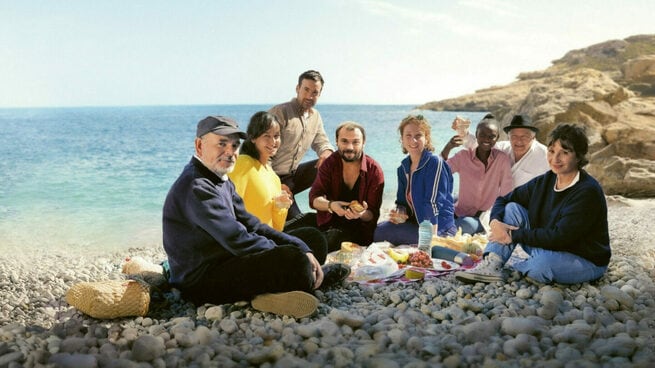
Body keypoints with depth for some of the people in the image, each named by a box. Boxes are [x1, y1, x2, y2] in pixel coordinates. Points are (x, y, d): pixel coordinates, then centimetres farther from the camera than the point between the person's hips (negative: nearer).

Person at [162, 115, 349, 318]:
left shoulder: (222, 181, 13)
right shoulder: (196, 188, -21)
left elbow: (252, 225, 10)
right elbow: (239, 241, -25)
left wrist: (303, 249, -3)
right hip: (201, 283, -11)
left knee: (314, 239, 13)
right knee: (293, 257, -30)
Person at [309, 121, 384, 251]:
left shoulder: (374, 170, -6)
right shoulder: (330, 163, 1)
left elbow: (373, 215, -6)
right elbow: (314, 198, -7)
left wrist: (362, 214, -31)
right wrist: (331, 205, -30)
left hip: (359, 229, -3)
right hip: (329, 224, 3)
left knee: (333, 237, -32)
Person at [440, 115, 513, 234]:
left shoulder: (502, 159, -8)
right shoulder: (463, 156, -3)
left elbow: (505, 195, -4)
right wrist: (447, 148, -26)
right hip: (460, 212, 1)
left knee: (468, 224, -33)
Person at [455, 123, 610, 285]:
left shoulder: (588, 191, -23)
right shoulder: (544, 182, -1)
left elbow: (560, 237, -29)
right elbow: (503, 200, 5)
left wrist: (514, 235, -24)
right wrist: (495, 222, -18)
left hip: (587, 261, -7)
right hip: (549, 249, 7)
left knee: (542, 262, -38)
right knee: (512, 208, -5)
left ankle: (519, 268, -1)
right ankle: (491, 265, -15)